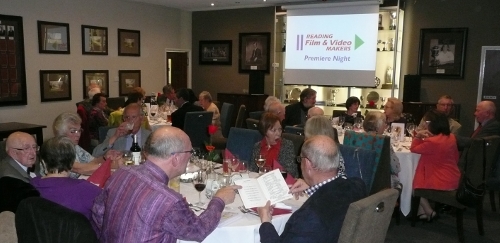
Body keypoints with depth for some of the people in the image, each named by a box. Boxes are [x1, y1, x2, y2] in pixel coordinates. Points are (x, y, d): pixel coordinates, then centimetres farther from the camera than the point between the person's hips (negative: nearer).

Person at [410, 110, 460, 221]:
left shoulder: (432, 142, -24)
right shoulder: (451, 137, 2)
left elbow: (413, 149, -8)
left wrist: (418, 136, -6)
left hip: (443, 182, -8)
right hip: (453, 179, 8)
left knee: (415, 183, 15)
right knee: (418, 179, 22)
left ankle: (429, 212, 18)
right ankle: (423, 211, 20)